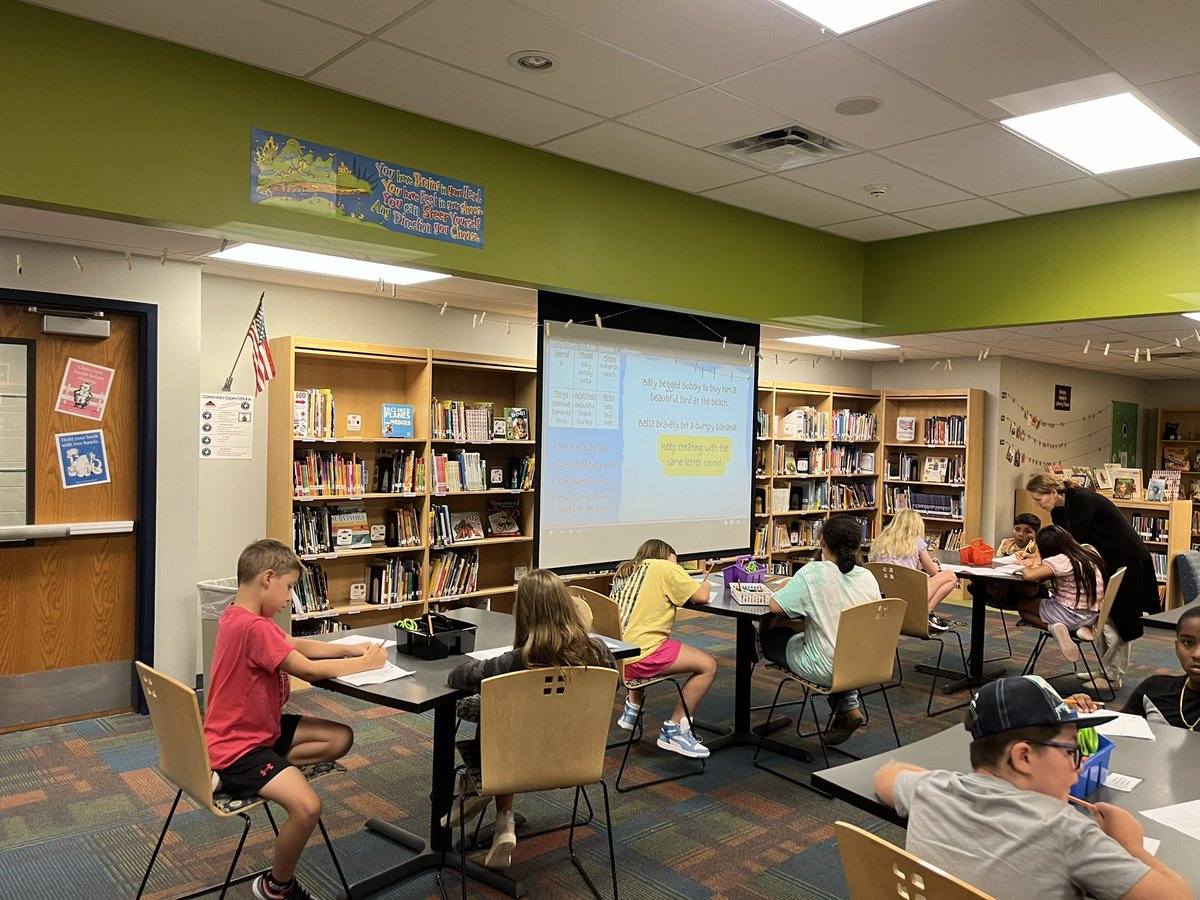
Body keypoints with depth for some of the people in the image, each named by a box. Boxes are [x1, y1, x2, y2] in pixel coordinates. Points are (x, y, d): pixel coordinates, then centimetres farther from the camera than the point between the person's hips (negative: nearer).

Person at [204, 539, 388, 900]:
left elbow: (298, 645, 12)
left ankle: (237, 776, 3)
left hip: (260, 729, 10)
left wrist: (350, 649, 1)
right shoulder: (253, 627, -27)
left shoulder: (241, 616, 5)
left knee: (340, 738, 3)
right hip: (238, 744, -10)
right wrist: (365, 663, -11)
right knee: (307, 806, -24)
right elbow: (309, 669, -24)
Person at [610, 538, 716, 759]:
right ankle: (674, 730, 2)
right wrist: (705, 585, 17)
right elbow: (701, 596, -4)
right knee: (708, 665, -2)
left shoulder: (624, 571, 19)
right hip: (642, 654, -9)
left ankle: (631, 711, 40)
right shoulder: (665, 568, -1)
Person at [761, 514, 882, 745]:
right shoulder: (868, 577, -3)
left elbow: (775, 606, -21)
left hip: (827, 669, -5)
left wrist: (789, 585, 2)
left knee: (769, 636, 15)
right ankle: (849, 704, 21)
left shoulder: (813, 573, -19)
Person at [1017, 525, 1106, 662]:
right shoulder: (1089, 553, 6)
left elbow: (1029, 575, -30)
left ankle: (1053, 626, -13)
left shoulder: (1061, 561, -18)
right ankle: (1084, 627, 9)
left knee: (1022, 605, 12)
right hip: (1093, 615, 7)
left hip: (1072, 615, -7)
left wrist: (1024, 568, -8)